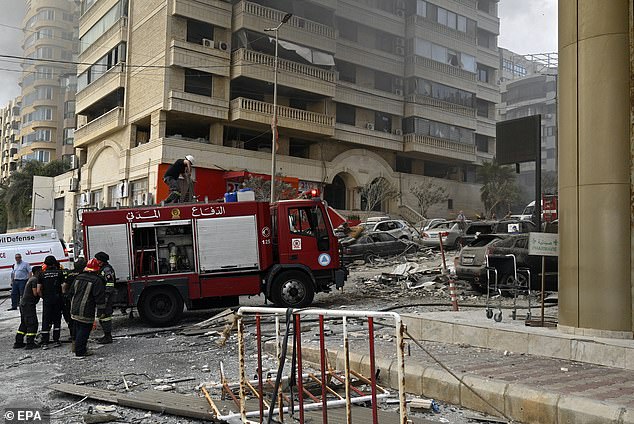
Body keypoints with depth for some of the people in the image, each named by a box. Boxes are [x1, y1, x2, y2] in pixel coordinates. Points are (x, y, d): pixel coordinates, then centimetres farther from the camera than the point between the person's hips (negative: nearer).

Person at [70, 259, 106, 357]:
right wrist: (100, 311, -7)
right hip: (86, 312, -8)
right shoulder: (97, 281, -12)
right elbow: (100, 297, -13)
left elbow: (72, 292, 20)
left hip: (74, 310, 8)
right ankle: (80, 351, 1)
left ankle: (77, 347, 30)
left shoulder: (78, 277, 11)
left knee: (78, 329, 19)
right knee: (84, 330, -1)